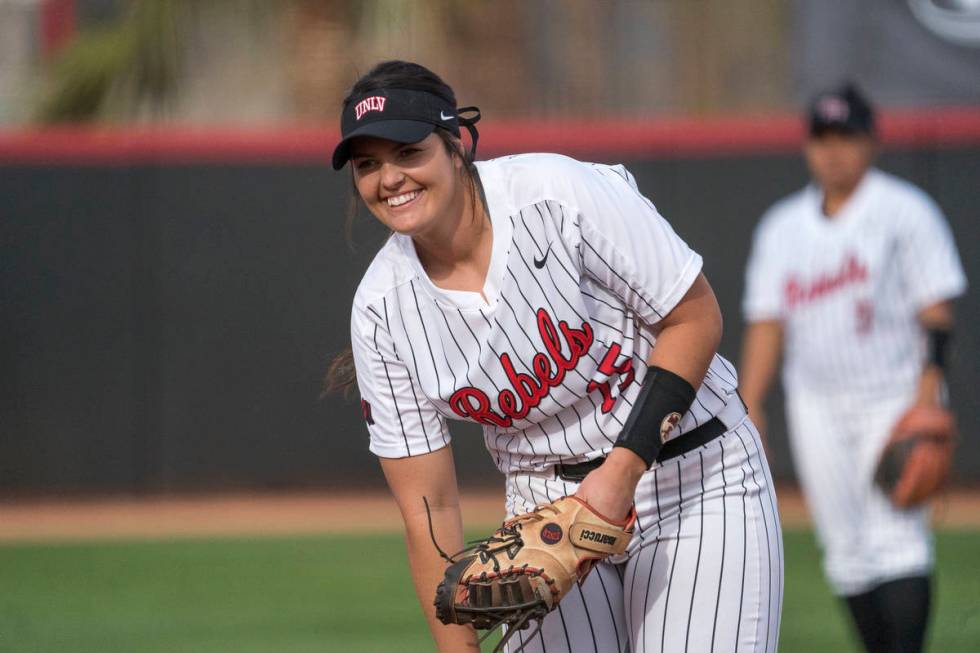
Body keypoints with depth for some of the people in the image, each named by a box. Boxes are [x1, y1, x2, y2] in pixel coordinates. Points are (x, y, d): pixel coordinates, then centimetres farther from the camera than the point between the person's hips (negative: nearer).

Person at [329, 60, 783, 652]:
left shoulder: (567, 196, -20)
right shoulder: (381, 309, -7)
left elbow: (696, 319, -13)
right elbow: (428, 510, -4)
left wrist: (624, 469, -21)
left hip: (694, 486, -4)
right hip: (544, 505, 4)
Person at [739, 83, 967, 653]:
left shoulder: (905, 211, -2)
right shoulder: (782, 226, 12)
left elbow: (936, 307, -7)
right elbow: (766, 322, 11)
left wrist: (928, 390, -19)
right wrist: (749, 406, 2)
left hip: (895, 398, -5)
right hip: (817, 408, 5)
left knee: (897, 537, -15)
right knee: (848, 552, 4)